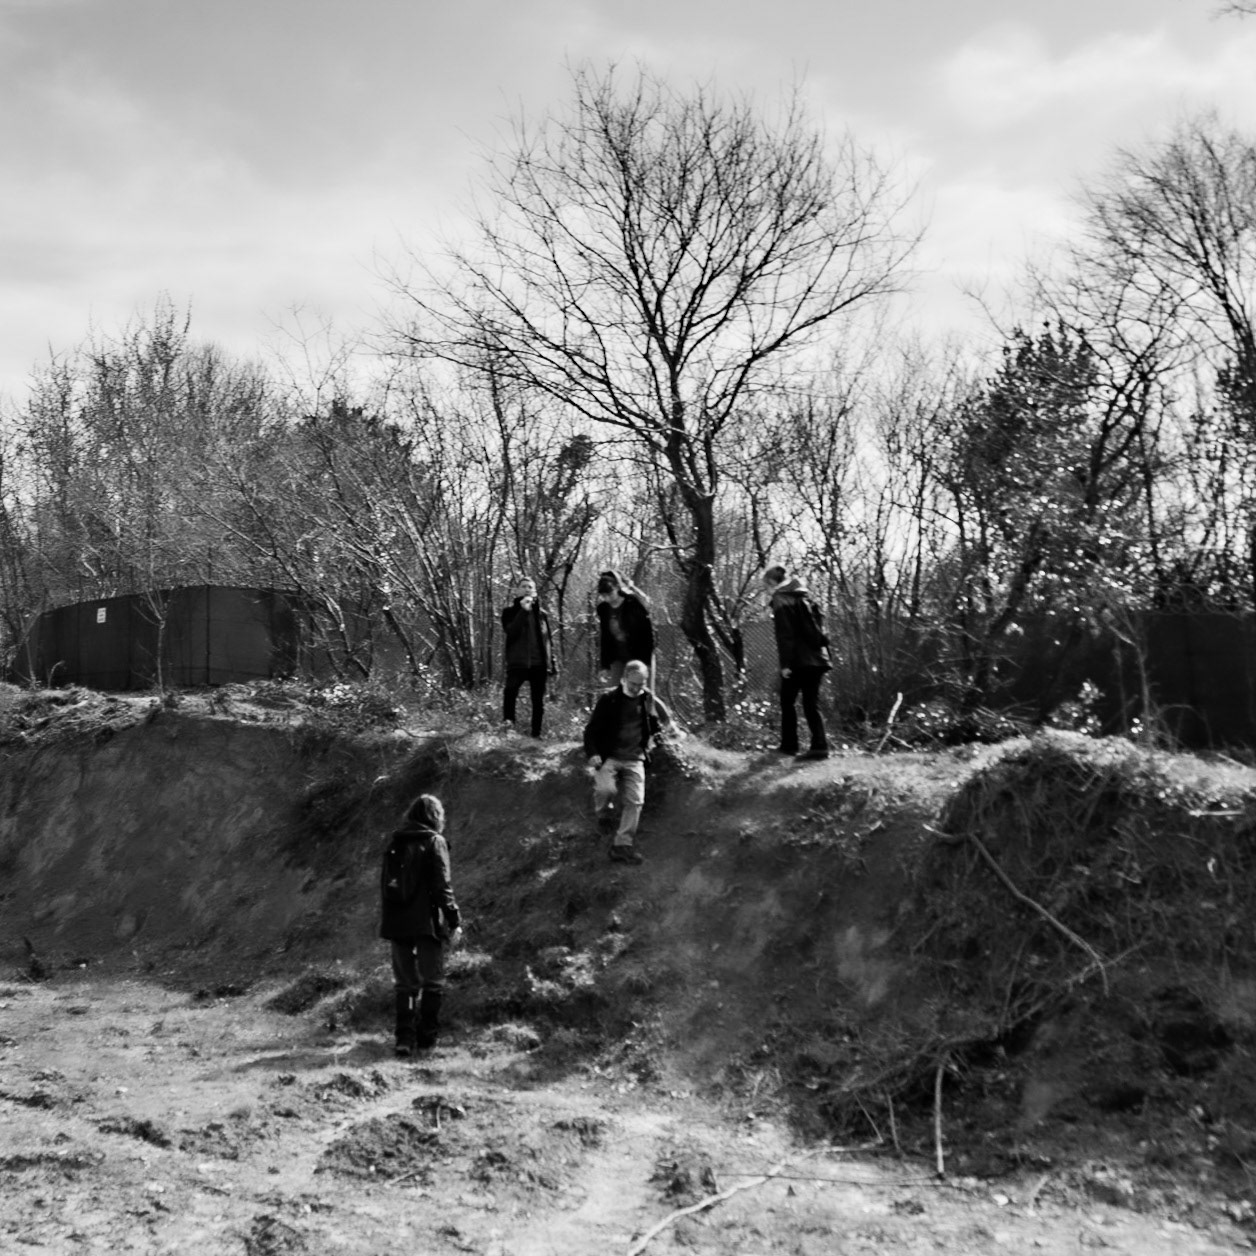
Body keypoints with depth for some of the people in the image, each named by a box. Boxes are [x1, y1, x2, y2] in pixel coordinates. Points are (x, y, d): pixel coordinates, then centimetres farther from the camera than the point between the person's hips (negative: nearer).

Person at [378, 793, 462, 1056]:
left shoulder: (394, 842, 10)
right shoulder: (434, 841, -8)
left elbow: (385, 884, 15)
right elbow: (442, 886, -13)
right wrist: (454, 920, -8)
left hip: (396, 923, 5)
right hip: (427, 922, -5)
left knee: (405, 982, 12)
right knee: (432, 981, 9)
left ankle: (405, 1038, 4)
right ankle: (427, 1036, 12)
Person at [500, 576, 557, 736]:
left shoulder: (542, 613, 13)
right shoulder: (510, 611, 5)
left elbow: (549, 639, 15)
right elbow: (510, 632, -14)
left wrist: (552, 665, 9)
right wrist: (523, 611, -19)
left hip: (539, 664, 3)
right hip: (518, 663, -3)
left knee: (538, 701, 5)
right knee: (510, 692, -23)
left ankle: (536, 734, 12)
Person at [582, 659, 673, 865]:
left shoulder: (649, 700, 3)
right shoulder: (609, 699, -7)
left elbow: (666, 719, 23)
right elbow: (592, 728, -5)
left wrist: (655, 736, 8)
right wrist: (592, 753, -17)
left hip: (635, 759, 3)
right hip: (609, 757, -3)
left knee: (634, 801, -2)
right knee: (606, 788, -26)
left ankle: (623, 846, 8)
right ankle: (604, 812, 10)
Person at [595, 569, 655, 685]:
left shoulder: (635, 604, -16)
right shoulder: (603, 608, -1)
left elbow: (648, 635, -14)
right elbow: (603, 638, 8)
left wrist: (645, 663, -17)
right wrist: (604, 666, 7)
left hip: (638, 658, -5)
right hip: (618, 659, 5)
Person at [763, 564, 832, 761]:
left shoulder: (781, 600, -8)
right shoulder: (804, 597, 16)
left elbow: (785, 635, -15)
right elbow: (819, 625, 17)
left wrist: (785, 663, -15)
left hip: (798, 661, -7)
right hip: (817, 658, 7)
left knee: (787, 702, 9)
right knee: (811, 704, 6)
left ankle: (789, 745, 14)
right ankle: (820, 746, -4)